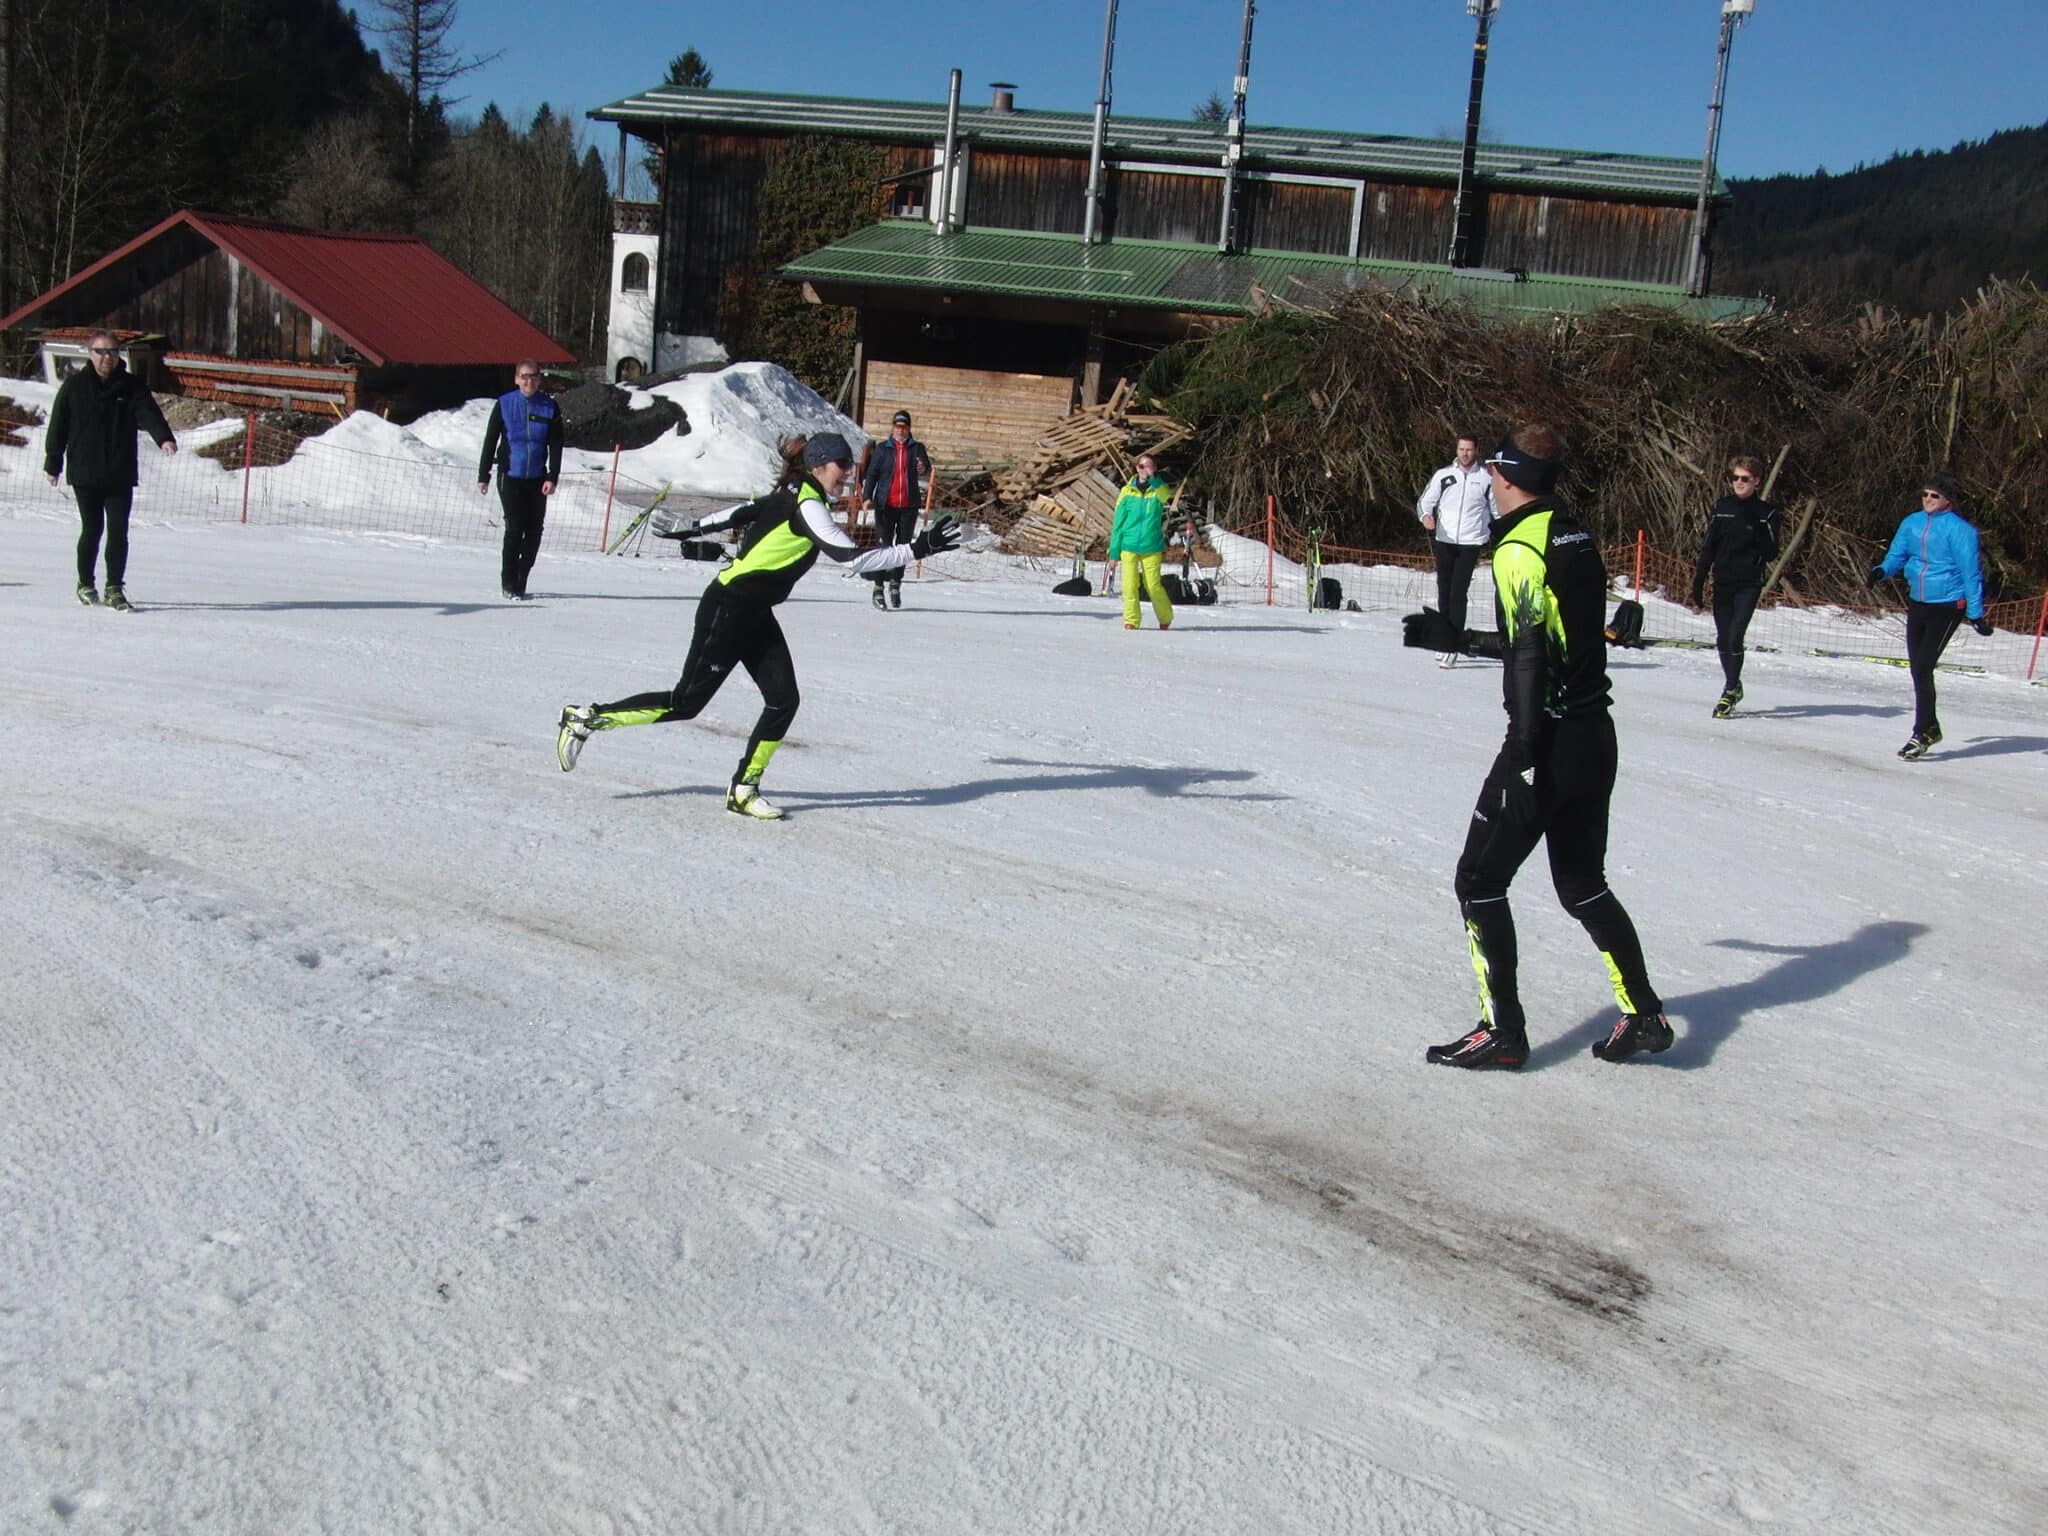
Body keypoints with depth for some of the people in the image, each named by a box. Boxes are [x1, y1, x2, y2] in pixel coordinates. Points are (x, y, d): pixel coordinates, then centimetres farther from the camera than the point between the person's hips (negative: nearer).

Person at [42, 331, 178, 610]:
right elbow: (57, 426, 5)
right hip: (85, 474, -1)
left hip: (121, 475, 1)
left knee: (118, 532, -2)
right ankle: (85, 584, 20)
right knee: (92, 530, 3)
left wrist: (164, 438, -32)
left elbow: (149, 413, -13)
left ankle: (115, 588, 6)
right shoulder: (74, 387, 1)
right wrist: (52, 464, 6)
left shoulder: (132, 387, 3)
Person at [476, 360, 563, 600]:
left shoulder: (550, 407, 2)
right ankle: (508, 583, -1)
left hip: (537, 479, 3)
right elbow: (490, 441, 1)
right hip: (510, 476, -3)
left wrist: (552, 477, -6)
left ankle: (521, 582, 16)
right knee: (515, 528, -10)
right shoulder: (504, 405, -3)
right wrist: (483, 476, -1)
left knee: (534, 530, 3)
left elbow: (556, 446, 3)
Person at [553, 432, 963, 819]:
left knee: (783, 699, -1)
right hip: (727, 610, -10)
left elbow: (739, 513, 25)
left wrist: (691, 529, 39)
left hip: (756, 615, 10)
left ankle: (743, 790, 6)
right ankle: (585, 718, 9)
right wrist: (917, 550, -25)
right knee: (687, 701, -3)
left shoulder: (790, 496, 11)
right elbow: (854, 559, -26)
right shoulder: (806, 505, -18)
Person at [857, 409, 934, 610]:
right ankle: (879, 588, 0)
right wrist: (867, 497, -9)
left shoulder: (917, 448, 7)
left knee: (903, 546, 6)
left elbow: (927, 468, -7)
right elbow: (872, 474, 4)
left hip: (909, 505, 2)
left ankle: (895, 583, 21)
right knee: (883, 545, -4)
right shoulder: (882, 448, 5)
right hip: (885, 505, -2)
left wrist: (924, 469, -32)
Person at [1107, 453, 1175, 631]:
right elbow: (1118, 522, 7)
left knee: (1153, 586, -1)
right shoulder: (1128, 491, 5)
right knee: (1130, 585, -7)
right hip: (1129, 545, 1)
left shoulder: (1161, 491, 3)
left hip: (1151, 547, -1)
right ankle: (1131, 622, 4)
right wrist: (1114, 550, 4)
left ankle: (1165, 619, 19)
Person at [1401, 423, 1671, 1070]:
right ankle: (1644, 1015, 21)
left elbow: (1530, 656, -21)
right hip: (1595, 735, 9)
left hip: (1547, 742, -8)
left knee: (1480, 879, 4)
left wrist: (1522, 760, -22)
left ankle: (1502, 1031, 6)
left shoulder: (1519, 548, -15)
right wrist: (1455, 639, 26)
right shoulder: (1576, 538, 11)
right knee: (1582, 882, 20)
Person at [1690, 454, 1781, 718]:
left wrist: (1756, 528, -19)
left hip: (1749, 584, -3)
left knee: (1734, 638, -12)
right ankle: (1734, 684, 26)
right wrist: (1698, 583, 4)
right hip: (1723, 582, 3)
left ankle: (1729, 692, -3)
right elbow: (1707, 548, 8)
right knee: (1722, 639, 7)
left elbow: (1771, 553, -6)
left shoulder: (1766, 513, -1)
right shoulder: (1722, 507, 6)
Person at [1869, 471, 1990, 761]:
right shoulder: (1912, 523, 4)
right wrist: (1882, 571, -12)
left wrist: (1976, 614, -9)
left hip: (1947, 606, -6)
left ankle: (1922, 733, -3)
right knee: (1917, 668, 9)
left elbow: (1971, 572, -10)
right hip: (1917, 603, 6)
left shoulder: (1959, 529, -12)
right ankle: (1931, 728, 26)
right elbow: (1896, 555, 12)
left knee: (1923, 667, -12)